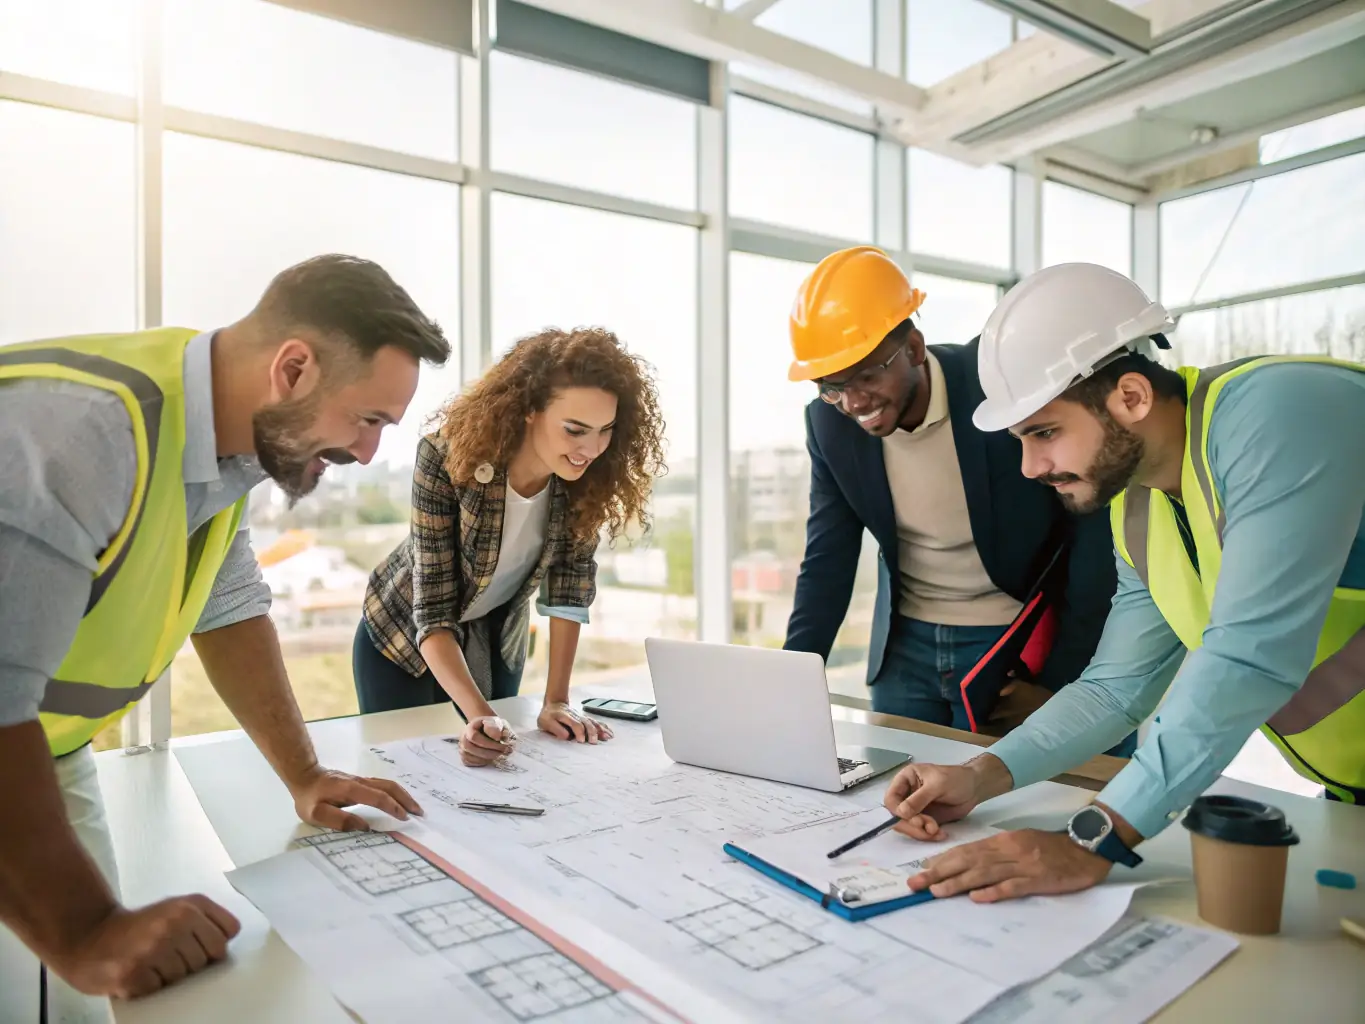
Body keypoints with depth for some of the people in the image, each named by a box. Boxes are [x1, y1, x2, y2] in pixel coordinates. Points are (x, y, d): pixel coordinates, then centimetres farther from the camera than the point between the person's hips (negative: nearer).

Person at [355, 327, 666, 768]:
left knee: (485, 764, 16)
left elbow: (569, 590, -17)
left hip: (495, 644, 3)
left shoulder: (586, 475, -23)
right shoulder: (447, 457, -34)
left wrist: (556, 701, -22)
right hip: (406, 636, -3)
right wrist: (478, 713, -46)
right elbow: (432, 613, -34)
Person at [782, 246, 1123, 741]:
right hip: (905, 646, 4)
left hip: (1016, 645, -3)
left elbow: (1095, 539, -13)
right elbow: (826, 564, -2)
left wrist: (1060, 681, -11)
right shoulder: (830, 421, -10)